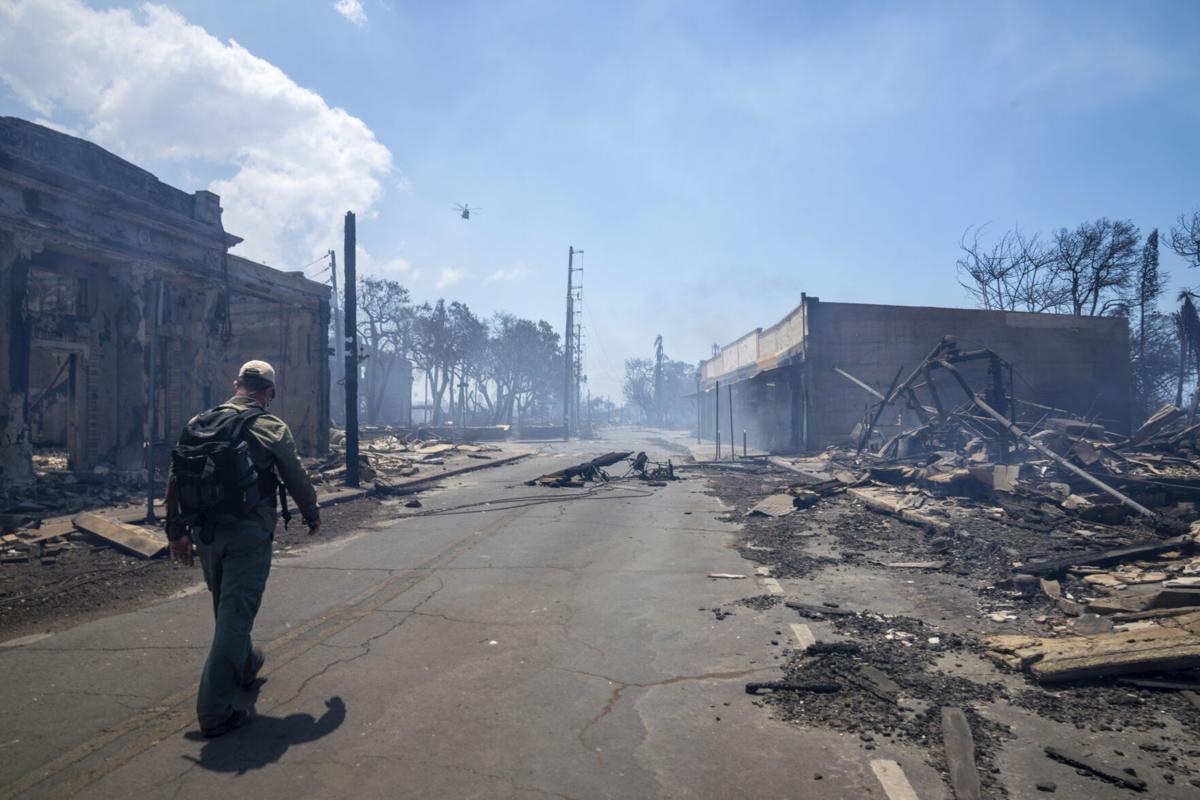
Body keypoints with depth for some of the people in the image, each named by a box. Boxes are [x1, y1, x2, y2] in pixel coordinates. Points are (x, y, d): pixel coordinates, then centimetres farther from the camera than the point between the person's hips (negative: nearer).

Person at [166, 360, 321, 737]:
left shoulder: (198, 424, 7)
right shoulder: (271, 427, -8)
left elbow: (176, 479, 8)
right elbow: (296, 477, 0)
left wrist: (177, 530, 15)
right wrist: (312, 515, 16)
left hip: (206, 533, 6)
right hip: (248, 533, -6)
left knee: (228, 609, 24)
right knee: (235, 615, -3)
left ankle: (245, 667, 46)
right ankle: (215, 711, -3)